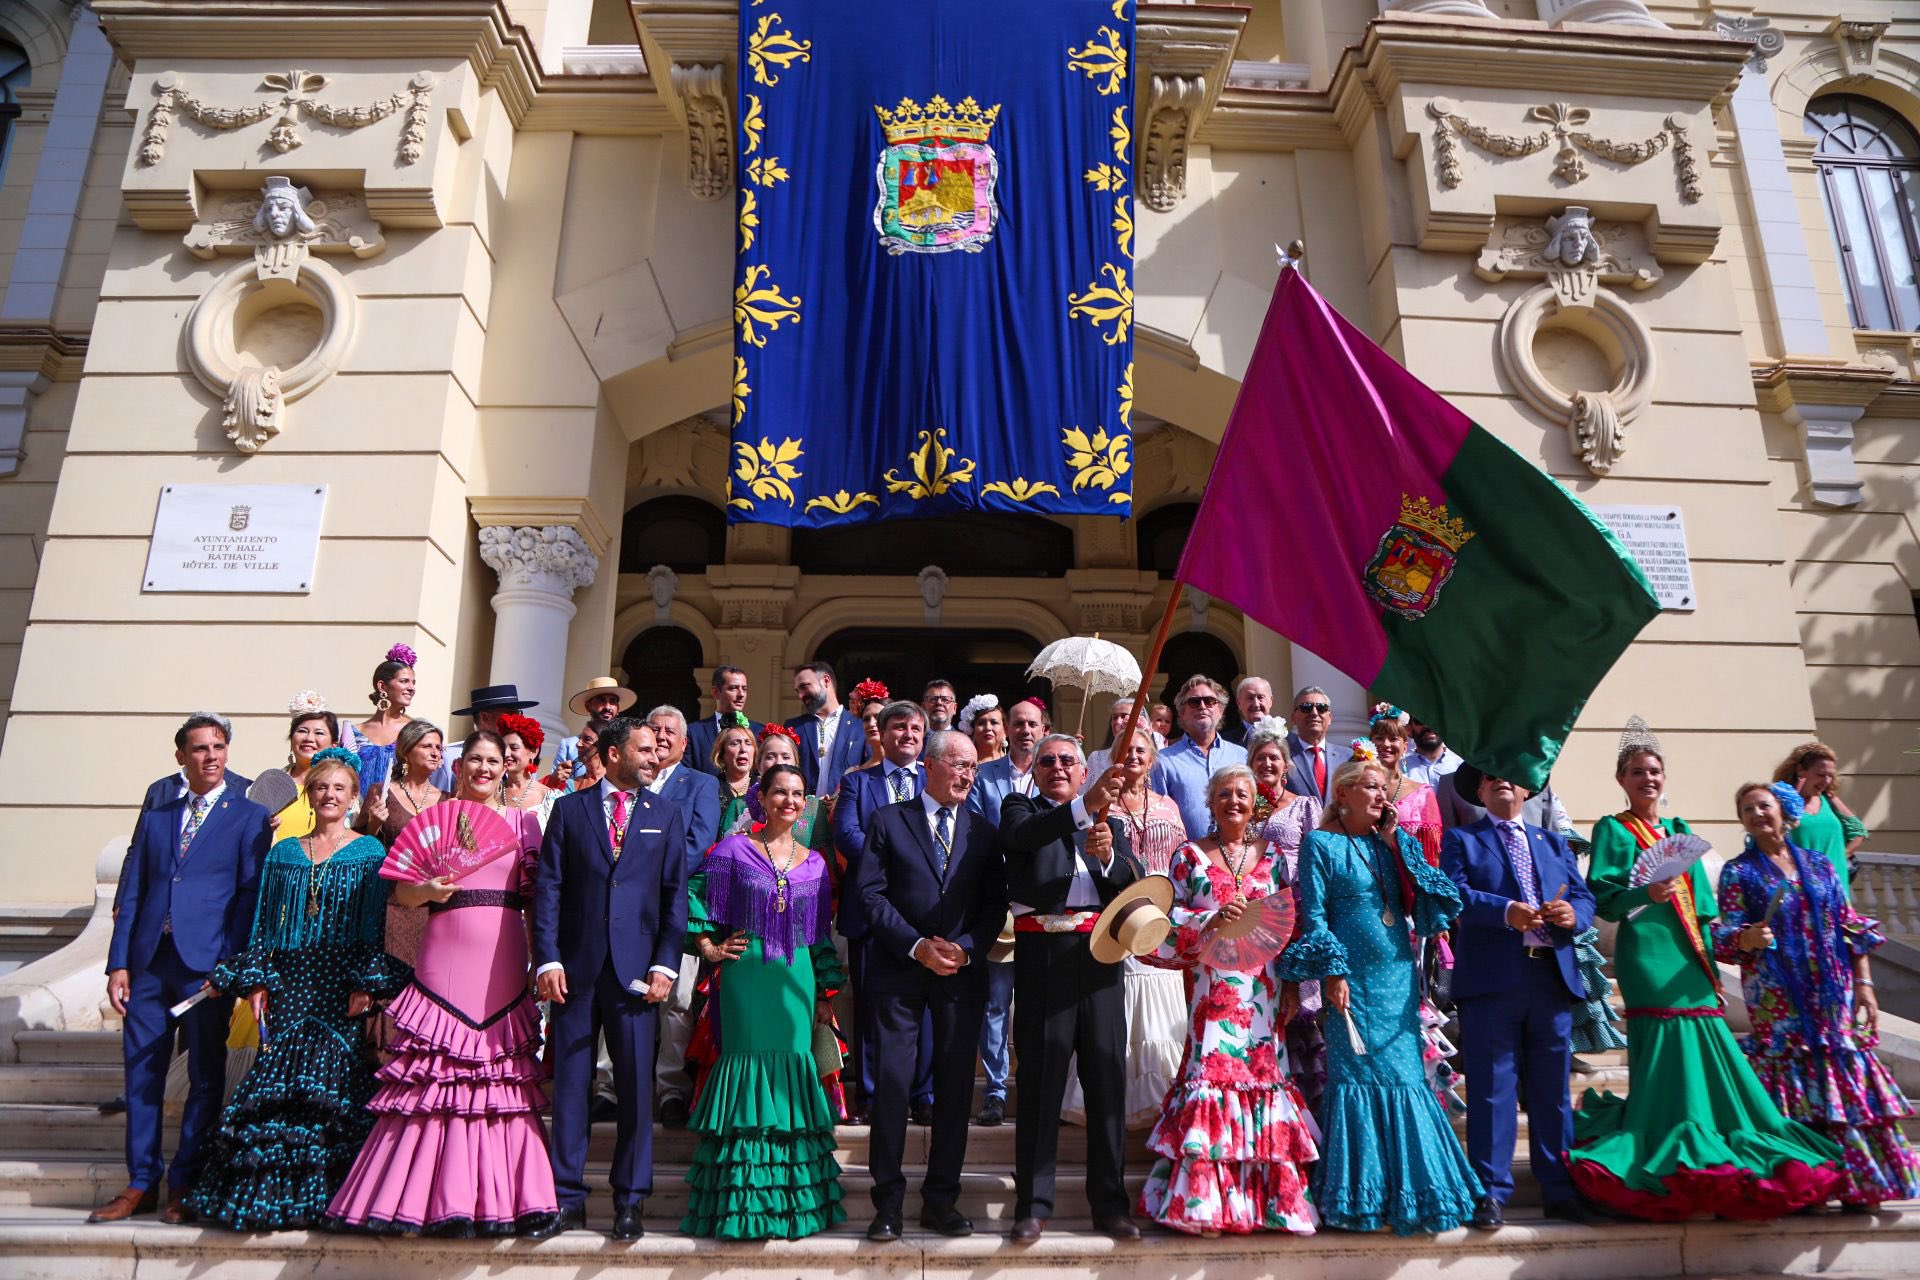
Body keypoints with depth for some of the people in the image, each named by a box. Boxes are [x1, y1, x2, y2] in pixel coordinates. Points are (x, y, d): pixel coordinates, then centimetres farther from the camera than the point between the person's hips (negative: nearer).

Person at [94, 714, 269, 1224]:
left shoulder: (249, 814, 0)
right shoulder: (158, 803, 11)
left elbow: (250, 895, -4)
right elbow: (132, 884, 9)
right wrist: (119, 962, 3)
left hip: (206, 961, -4)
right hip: (149, 959, 4)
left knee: (206, 1076, 4)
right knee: (141, 1071, 9)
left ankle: (185, 1183, 18)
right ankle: (141, 1184, 22)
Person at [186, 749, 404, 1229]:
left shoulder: (370, 854, 2)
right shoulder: (283, 853, 14)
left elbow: (378, 924, -3)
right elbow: (263, 921, 12)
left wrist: (369, 984, -11)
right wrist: (255, 981, 3)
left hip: (342, 986, -3)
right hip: (289, 985, 3)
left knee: (330, 1076, -8)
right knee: (277, 1080, -1)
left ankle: (318, 1196, 2)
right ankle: (270, 1192, 9)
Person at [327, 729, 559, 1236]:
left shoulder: (522, 821, 11)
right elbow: (402, 891, 7)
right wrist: (428, 890, -14)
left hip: (503, 968, 1)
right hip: (445, 963, -1)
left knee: (502, 1077, 1)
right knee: (435, 1076, -3)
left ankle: (495, 1197, 9)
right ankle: (438, 1197, 8)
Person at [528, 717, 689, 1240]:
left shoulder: (666, 816, 9)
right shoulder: (569, 809, 7)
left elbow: (675, 894, 5)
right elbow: (548, 887, 2)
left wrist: (665, 964, -5)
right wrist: (547, 960, -7)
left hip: (636, 969, 0)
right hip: (576, 965, 0)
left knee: (635, 1085, 4)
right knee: (569, 1083, 6)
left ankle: (629, 1201, 16)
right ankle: (568, 1198, 18)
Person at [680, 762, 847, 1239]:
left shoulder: (814, 863, 10)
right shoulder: (734, 849, -1)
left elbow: (822, 934, 12)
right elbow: (691, 894, 0)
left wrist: (825, 995, 11)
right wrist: (707, 947, -4)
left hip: (796, 980, 3)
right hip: (746, 977, -3)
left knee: (791, 1068, 3)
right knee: (748, 1066, 0)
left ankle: (788, 1201, 16)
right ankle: (744, 1204, 13)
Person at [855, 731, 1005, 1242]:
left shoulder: (982, 830, 12)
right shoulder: (888, 820, 4)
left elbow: (995, 903, 7)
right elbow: (870, 892, -4)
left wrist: (965, 947, -9)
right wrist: (917, 945, -12)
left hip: (962, 970, 3)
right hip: (898, 969, -2)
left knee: (955, 1084, 6)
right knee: (891, 1082, -2)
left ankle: (942, 1198, 18)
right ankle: (888, 1201, 9)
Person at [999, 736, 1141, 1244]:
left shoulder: (1111, 823, 17)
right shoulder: (1021, 808, 8)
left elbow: (1135, 883, 5)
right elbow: (1021, 835, -16)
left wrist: (1107, 855, -15)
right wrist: (1085, 805, -29)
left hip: (1099, 953, 3)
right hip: (1043, 954, -3)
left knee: (1107, 1076, 6)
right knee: (1040, 1077, 3)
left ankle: (1110, 1202, 18)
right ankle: (1033, 1203, 13)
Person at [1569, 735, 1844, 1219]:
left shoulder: (1678, 830, 19)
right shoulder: (1613, 830, 0)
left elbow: (1702, 904, 19)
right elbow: (1604, 901, -8)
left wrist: (1711, 964, 11)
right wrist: (1645, 894, -26)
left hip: (1690, 955, 7)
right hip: (1648, 956, -7)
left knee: (1705, 1049, 4)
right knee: (1666, 1047, -11)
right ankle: (1671, 1170, -2)